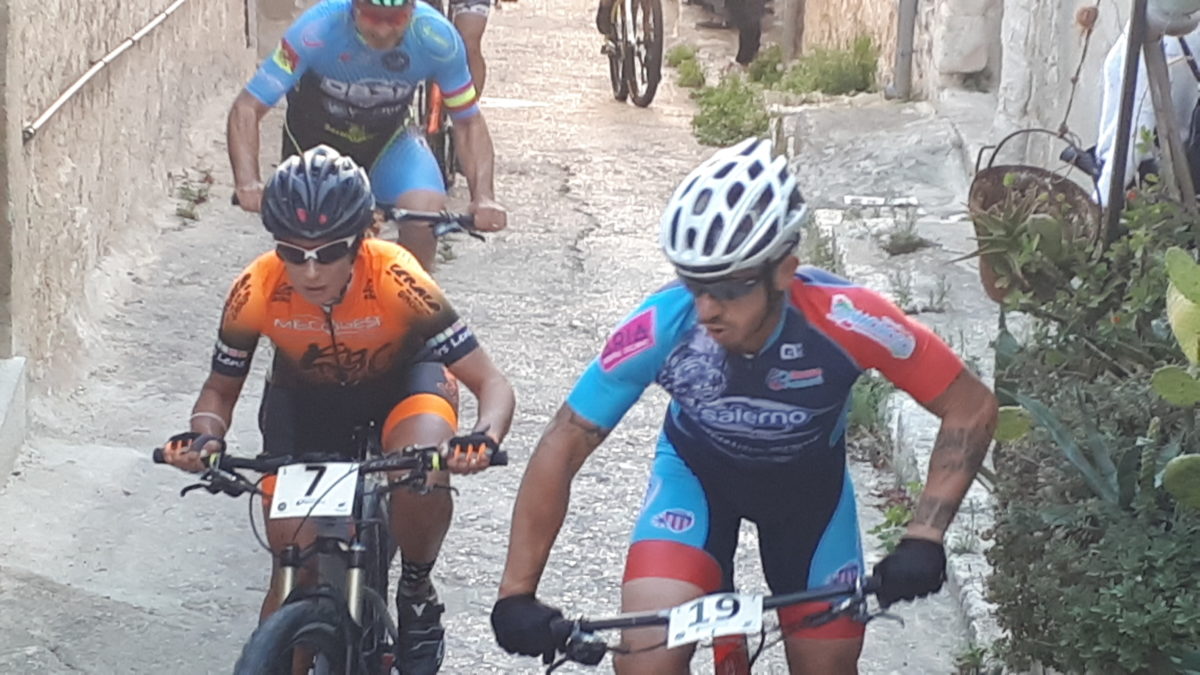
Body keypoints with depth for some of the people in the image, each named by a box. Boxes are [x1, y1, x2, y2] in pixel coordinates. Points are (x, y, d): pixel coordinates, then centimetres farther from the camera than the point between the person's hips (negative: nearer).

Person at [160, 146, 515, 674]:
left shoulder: (396, 281, -35)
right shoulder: (256, 292, -29)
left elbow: (491, 382, -30)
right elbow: (220, 390, -11)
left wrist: (483, 439, -51)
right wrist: (203, 435, -34)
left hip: (402, 381, -2)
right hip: (305, 398, 2)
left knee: (423, 467, -35)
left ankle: (417, 594, -6)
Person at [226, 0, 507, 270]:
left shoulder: (437, 37, -29)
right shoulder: (317, 30, -34)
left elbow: (469, 121, -16)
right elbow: (247, 108, -32)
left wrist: (484, 196, -32)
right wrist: (247, 183, -48)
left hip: (387, 137, 0)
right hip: (315, 137, 0)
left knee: (426, 212, -25)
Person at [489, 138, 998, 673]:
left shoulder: (845, 321, -37)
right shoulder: (661, 327, -35)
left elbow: (971, 408, -25)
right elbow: (563, 447, -25)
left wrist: (923, 538, -35)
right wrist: (516, 593, -29)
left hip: (808, 483, 1)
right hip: (696, 473, -1)